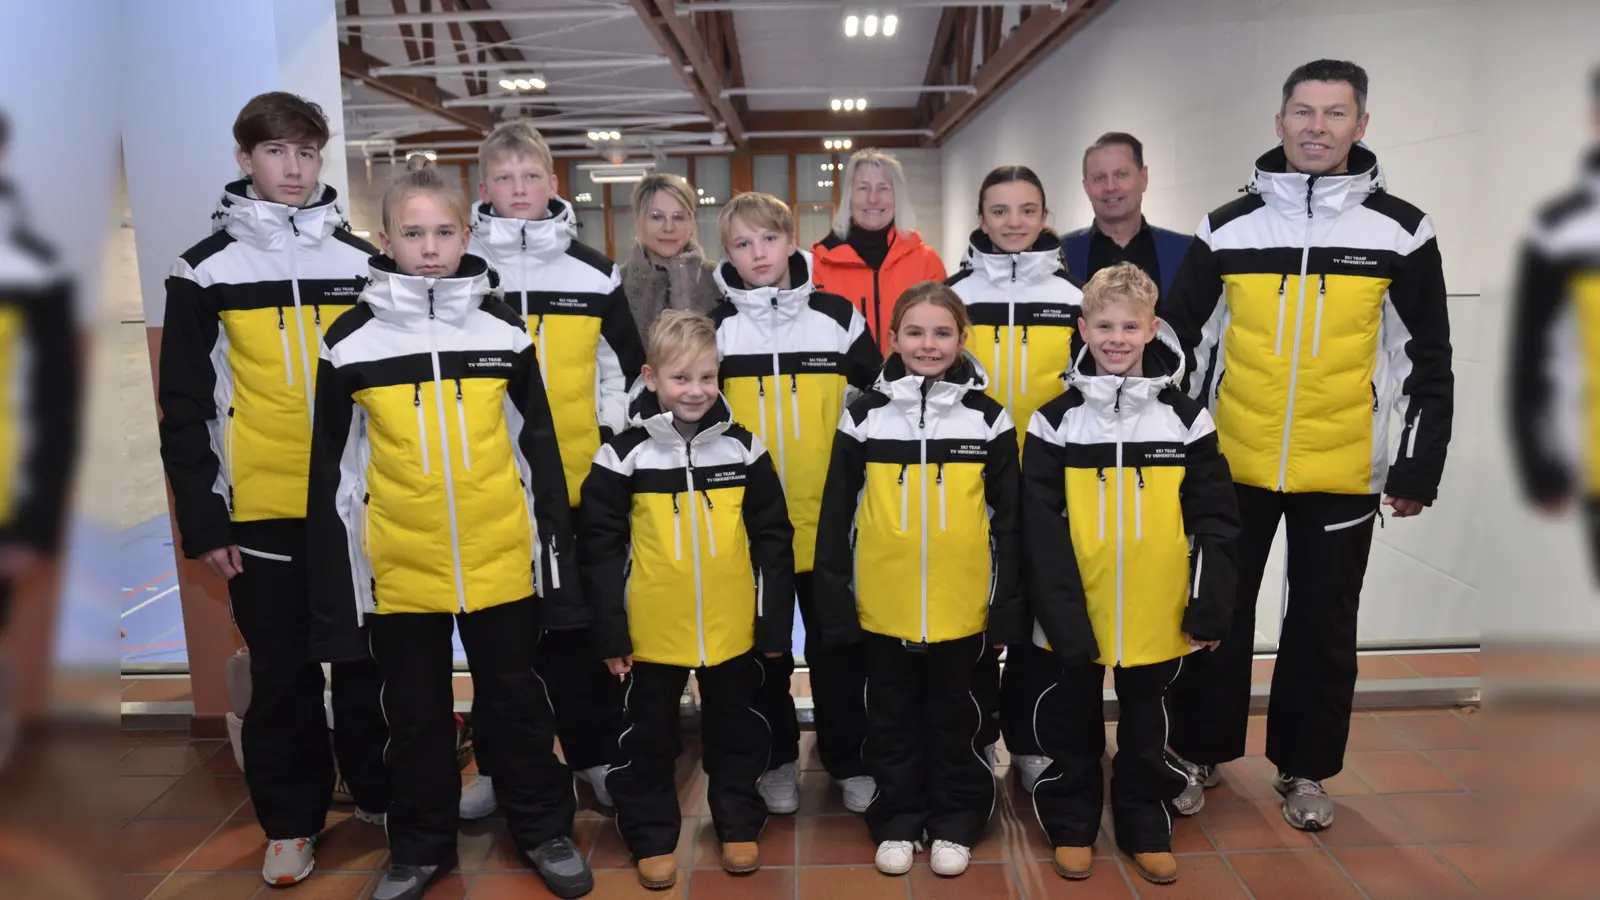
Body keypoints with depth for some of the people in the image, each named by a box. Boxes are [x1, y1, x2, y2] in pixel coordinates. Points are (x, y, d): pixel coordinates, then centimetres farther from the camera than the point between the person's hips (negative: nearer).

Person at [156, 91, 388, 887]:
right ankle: (292, 820, 24)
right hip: (258, 513, -1)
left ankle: (379, 791, 28)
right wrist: (202, 521, -4)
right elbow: (185, 408, 1)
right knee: (282, 673, 9)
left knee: (366, 661, 11)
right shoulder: (207, 270, 1)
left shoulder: (363, 263, 6)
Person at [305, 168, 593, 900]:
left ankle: (543, 830, 31)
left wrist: (558, 557, 3)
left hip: (501, 560, 0)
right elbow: (334, 470, 1)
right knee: (416, 713, 15)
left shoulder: (504, 331, 0)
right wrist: (332, 587, -1)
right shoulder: (352, 341, -2)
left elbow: (539, 449, 4)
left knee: (515, 698, 14)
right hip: (401, 567, 0)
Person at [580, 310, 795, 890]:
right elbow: (601, 546, -4)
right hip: (652, 631, -1)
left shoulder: (743, 448, -2)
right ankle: (651, 838, 30)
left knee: (735, 732, 16)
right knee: (649, 738, 13)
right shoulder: (625, 454, -6)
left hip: (733, 630, 1)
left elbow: (773, 539, 2)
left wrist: (775, 622, 0)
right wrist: (610, 630, -7)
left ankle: (739, 826, 35)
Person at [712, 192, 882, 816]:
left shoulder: (838, 317, 1)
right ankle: (777, 760, 29)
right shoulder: (715, 327, 1)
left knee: (838, 645, 9)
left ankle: (848, 760, 26)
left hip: (828, 520, 0)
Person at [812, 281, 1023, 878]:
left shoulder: (987, 416, -1)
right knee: (892, 718, 14)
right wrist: (835, 603, -2)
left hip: (960, 605, 0)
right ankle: (896, 823, 30)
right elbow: (836, 518, 1)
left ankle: (954, 824, 31)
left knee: (954, 716, 14)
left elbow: (1009, 519, 2)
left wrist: (1007, 608, -1)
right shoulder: (865, 415, -1)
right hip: (882, 605, 1)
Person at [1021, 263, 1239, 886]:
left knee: (1145, 725, 16)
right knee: (1072, 723, 14)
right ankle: (1072, 823, 31)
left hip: (1156, 617, 1)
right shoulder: (1056, 420, -4)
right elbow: (1040, 529, -7)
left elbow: (1214, 523, 1)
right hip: (1073, 616, 0)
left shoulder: (1185, 418, 0)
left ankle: (1144, 825, 33)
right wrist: (1059, 612, -13)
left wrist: (1210, 609, -3)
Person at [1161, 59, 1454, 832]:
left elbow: (1428, 362, 3)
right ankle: (1198, 754, 28)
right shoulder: (1227, 228, 1)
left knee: (1324, 626, 11)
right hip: (1231, 466, 1)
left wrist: (1418, 468, -1)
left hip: (1345, 473, 0)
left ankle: (1304, 769, 29)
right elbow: (1177, 343, 5)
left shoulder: (1401, 232, 0)